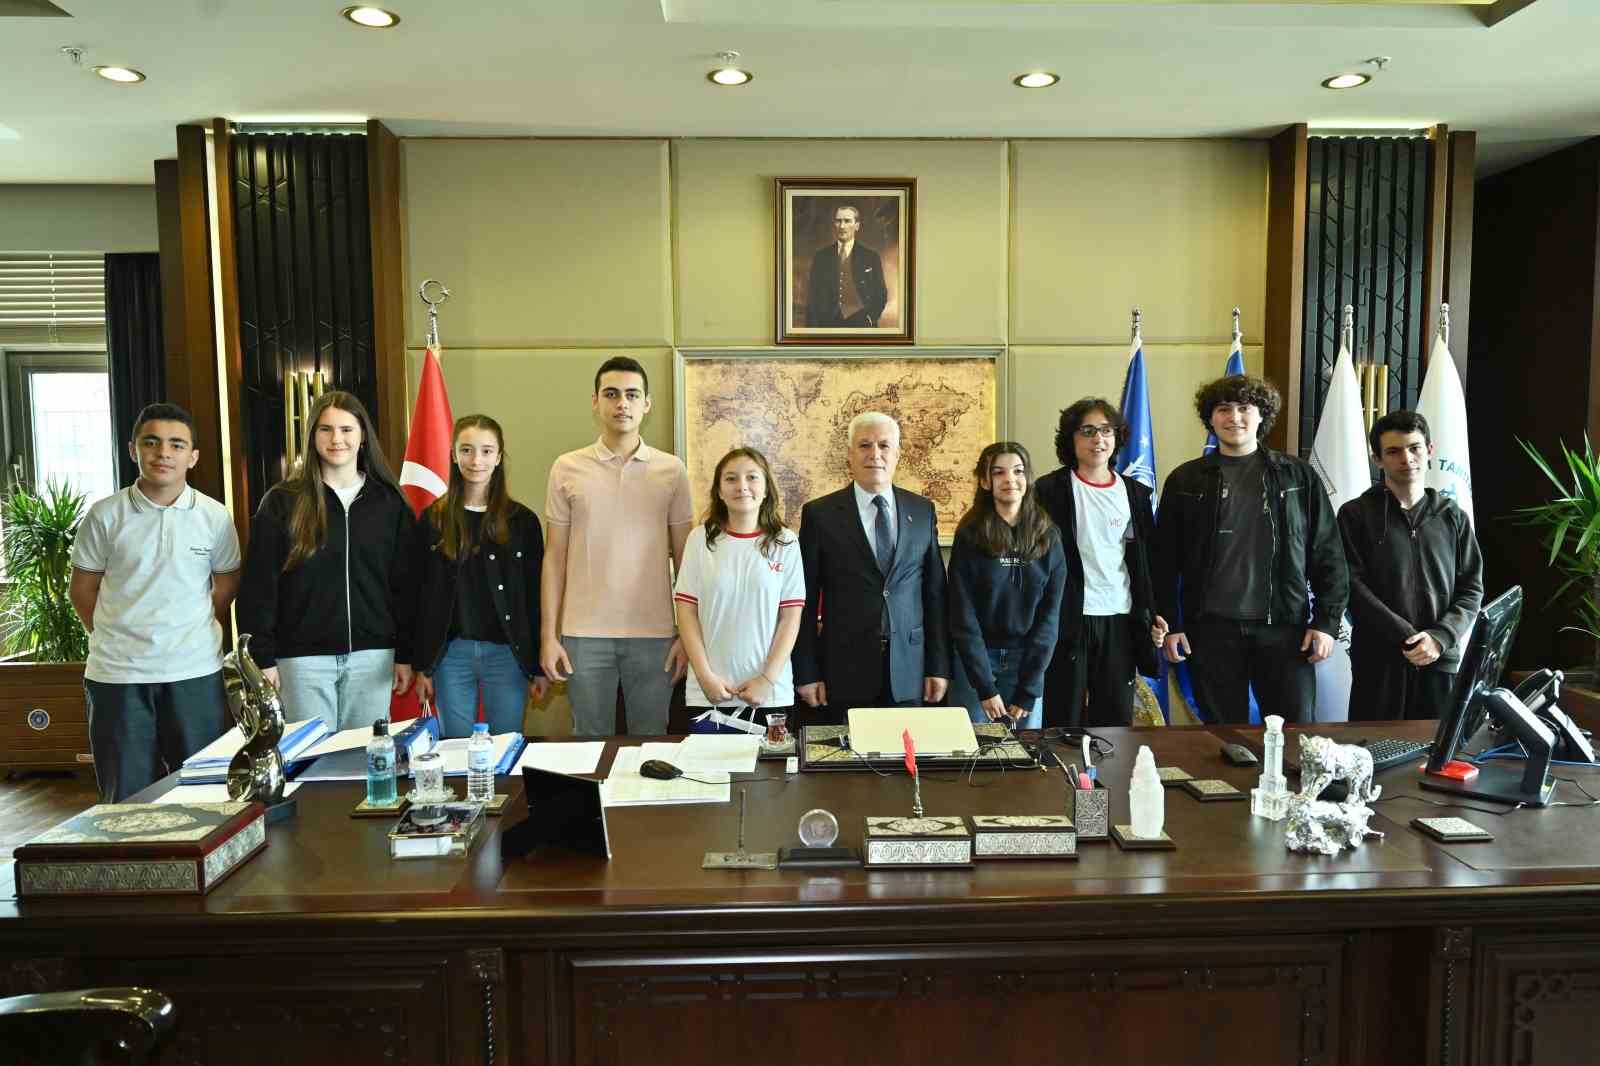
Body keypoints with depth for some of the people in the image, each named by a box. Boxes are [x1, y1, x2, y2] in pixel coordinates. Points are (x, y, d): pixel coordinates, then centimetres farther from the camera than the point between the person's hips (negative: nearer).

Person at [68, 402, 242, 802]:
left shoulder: (215, 516, -1)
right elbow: (82, 591, 7)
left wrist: (189, 635, 11)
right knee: (127, 798, 9)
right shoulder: (105, 515, -2)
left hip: (196, 672, 0)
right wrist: (121, 638, 9)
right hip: (117, 674, 0)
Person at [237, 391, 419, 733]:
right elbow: (258, 587, -1)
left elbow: (405, 583, 6)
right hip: (304, 658, -1)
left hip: (373, 656, 2)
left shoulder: (389, 502, 5)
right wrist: (262, 658, -6)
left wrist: (406, 654, 3)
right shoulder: (282, 502, 0)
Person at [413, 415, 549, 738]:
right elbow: (423, 594, 5)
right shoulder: (433, 519, 4)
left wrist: (540, 666, -1)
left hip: (507, 652, -1)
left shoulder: (522, 520, 1)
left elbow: (535, 596, 1)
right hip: (451, 652, 1)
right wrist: (422, 666, 2)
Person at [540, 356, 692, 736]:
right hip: (584, 633, 0)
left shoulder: (672, 469, 2)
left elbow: (684, 559, 4)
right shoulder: (567, 468, 2)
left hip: (654, 633, 0)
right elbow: (554, 558, 4)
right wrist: (548, 635, 0)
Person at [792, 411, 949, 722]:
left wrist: (939, 666, 4)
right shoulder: (819, 514, -1)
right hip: (845, 673, -2)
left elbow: (935, 593, 8)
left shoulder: (922, 511, 7)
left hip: (909, 674, 2)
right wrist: (806, 673, -4)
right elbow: (806, 601, -1)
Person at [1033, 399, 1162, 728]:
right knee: (1064, 721, 4)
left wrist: (1151, 616, 6)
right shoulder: (1050, 490, -3)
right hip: (1067, 620, -3)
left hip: (1120, 620, 4)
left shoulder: (1135, 493, 10)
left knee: (1117, 720, 9)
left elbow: (1146, 562, 13)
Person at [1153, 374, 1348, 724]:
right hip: (1211, 629, 0)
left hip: (1284, 628, 0)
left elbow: (1327, 554, 6)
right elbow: (1165, 561, 5)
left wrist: (1327, 622, 0)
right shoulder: (1185, 481, 5)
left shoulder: (1299, 476, 6)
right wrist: (1169, 624, 0)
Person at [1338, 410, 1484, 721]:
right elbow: (1353, 587, -7)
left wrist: (1440, 637, -9)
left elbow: (1471, 588, 8)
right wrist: (1406, 637, -15)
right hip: (1378, 661, -3)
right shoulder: (1356, 514, 2)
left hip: (1441, 660, 3)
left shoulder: (1453, 517, 12)